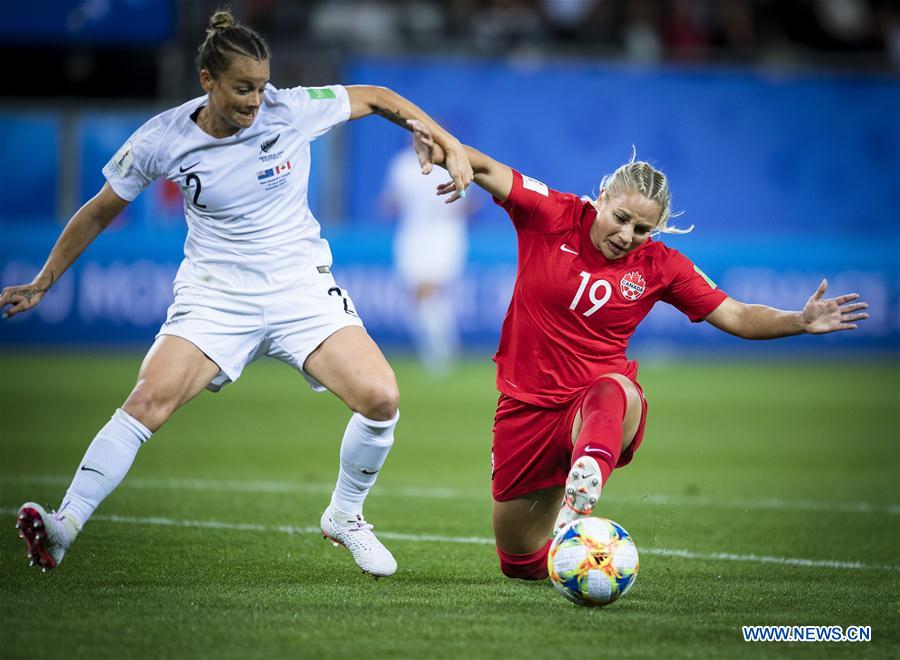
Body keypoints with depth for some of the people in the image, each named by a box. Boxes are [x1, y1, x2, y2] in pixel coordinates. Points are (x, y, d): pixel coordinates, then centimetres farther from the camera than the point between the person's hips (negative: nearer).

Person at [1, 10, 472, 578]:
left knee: (380, 398, -18)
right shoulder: (162, 140, -7)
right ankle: (64, 527, -25)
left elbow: (377, 98, 8)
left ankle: (344, 517, 8)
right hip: (216, 293, -1)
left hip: (302, 286, 1)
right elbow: (100, 212, 7)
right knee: (148, 401, -24)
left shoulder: (292, 110, -9)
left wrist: (448, 143, 1)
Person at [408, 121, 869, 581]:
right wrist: (442, 153, -34)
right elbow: (487, 171, -14)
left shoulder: (658, 266, -3)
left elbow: (736, 317, -2)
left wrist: (800, 322, -18)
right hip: (528, 403, 1)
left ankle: (573, 515, -62)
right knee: (520, 564, 10)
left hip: (598, 400, -1)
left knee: (615, 392, -43)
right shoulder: (552, 216, -7)